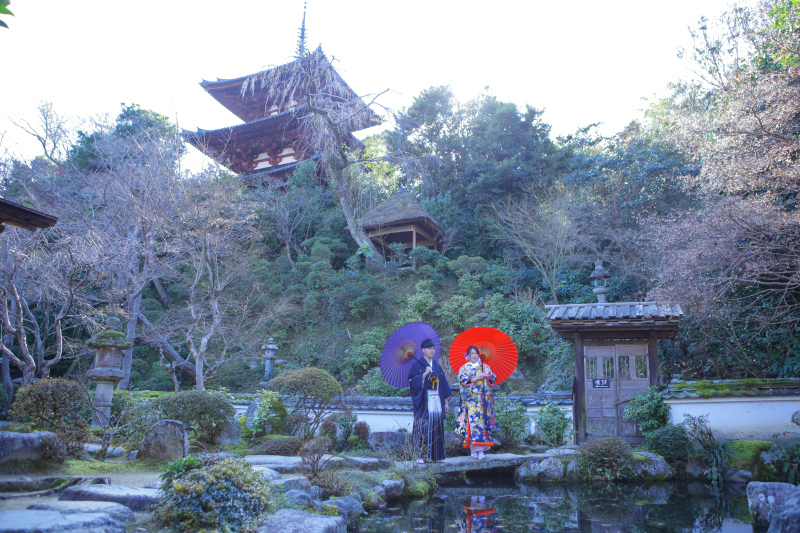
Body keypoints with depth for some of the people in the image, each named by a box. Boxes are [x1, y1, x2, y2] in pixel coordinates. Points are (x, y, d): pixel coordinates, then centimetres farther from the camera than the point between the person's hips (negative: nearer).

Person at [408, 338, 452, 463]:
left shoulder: (437, 366, 16)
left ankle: (438, 455, 9)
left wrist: (446, 402, 12)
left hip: (437, 400, 5)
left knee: (437, 426, 2)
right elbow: (412, 381, -10)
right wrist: (425, 374, -19)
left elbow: (443, 385, 16)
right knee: (423, 426, -7)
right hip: (424, 401, -5)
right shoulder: (417, 365, 0)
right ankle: (420, 455, -1)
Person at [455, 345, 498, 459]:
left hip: (483, 398, 2)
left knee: (482, 419, -5)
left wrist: (488, 376, -8)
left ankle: (480, 450, -4)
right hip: (470, 398, -2)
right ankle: (473, 449, -9)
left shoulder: (485, 366, 18)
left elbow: (494, 379, 13)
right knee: (472, 419, -12)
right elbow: (462, 379, -4)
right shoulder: (464, 367, 10)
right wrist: (475, 378, -13)